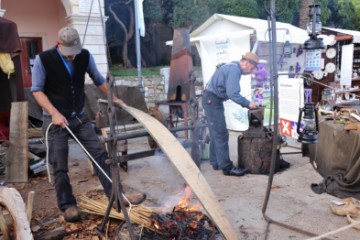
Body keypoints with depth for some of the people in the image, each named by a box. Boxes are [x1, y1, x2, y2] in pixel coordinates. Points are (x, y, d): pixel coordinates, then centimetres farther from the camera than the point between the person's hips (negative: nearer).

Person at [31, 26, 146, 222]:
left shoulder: (85, 56, -2)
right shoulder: (43, 59, -12)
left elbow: (98, 79, 14)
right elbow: (37, 90, -8)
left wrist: (112, 97, 14)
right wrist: (54, 112, -20)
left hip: (79, 117, 3)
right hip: (56, 119, -3)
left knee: (100, 154, -1)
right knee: (60, 166, 2)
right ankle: (67, 205, 19)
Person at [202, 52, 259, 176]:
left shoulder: (233, 68, 15)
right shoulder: (234, 69, -17)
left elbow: (231, 92, 14)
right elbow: (232, 93, -24)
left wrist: (246, 103, 7)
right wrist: (248, 103, -14)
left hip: (212, 100, 11)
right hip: (212, 100, -11)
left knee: (216, 134, 15)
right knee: (221, 134, -8)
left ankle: (216, 162, 23)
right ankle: (227, 167, -3)